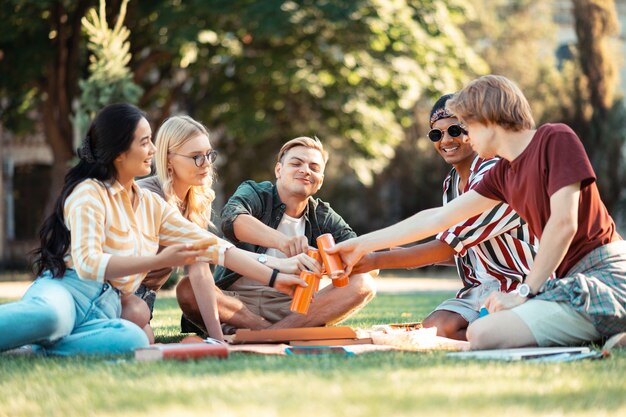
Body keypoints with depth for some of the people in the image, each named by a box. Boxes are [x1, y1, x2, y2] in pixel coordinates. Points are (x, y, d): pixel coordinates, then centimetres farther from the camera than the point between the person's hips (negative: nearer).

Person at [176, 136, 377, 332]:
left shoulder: (324, 218, 10)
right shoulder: (255, 194, 0)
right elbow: (232, 219, -26)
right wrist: (281, 241, -46)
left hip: (292, 308, 3)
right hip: (234, 302, -2)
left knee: (363, 284, -19)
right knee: (187, 290, -31)